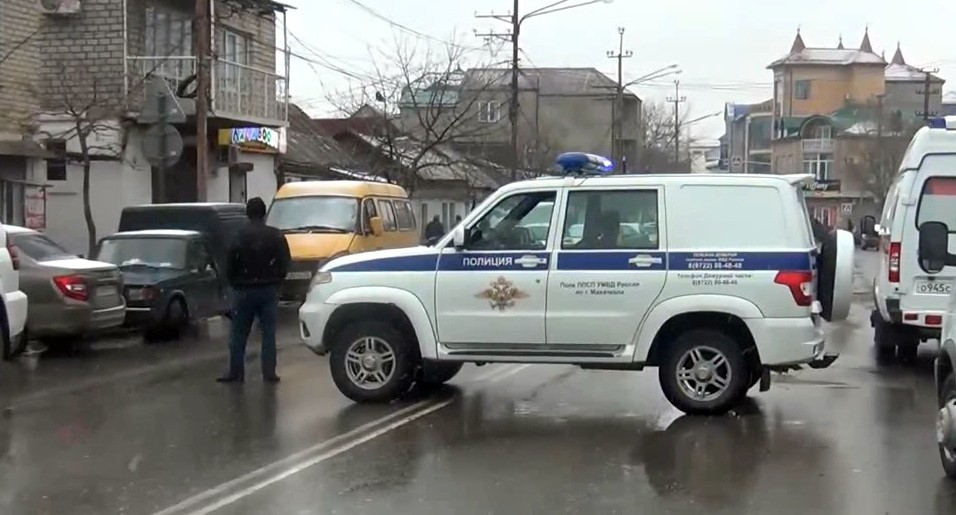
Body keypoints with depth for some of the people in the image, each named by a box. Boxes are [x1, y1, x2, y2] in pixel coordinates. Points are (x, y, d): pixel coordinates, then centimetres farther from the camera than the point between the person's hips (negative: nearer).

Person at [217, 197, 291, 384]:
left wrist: (235, 284, 9)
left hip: (244, 290, -1)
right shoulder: (276, 236, -3)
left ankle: (235, 372, 8)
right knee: (269, 333, 6)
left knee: (238, 334, 7)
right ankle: (269, 373, 4)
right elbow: (285, 263, -1)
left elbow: (230, 265, -5)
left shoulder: (239, 237, -7)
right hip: (269, 290, 1)